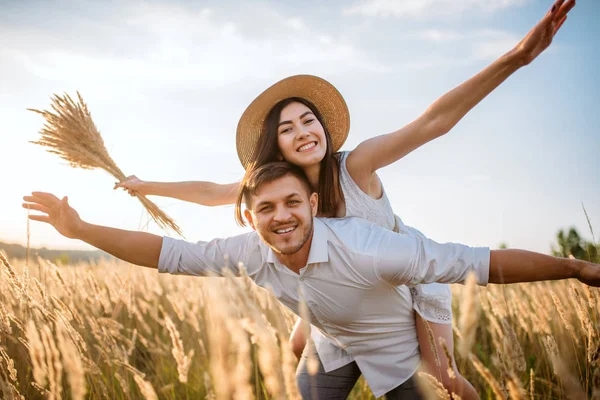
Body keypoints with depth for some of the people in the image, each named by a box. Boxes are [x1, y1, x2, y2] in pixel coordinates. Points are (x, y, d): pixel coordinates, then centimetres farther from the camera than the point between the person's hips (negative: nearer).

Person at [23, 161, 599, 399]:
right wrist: (80, 229, -23)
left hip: (391, 347, -4)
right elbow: (173, 254, -19)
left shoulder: (362, 248, -41)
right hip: (330, 341, 4)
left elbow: (471, 262, -42)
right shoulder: (250, 252, -24)